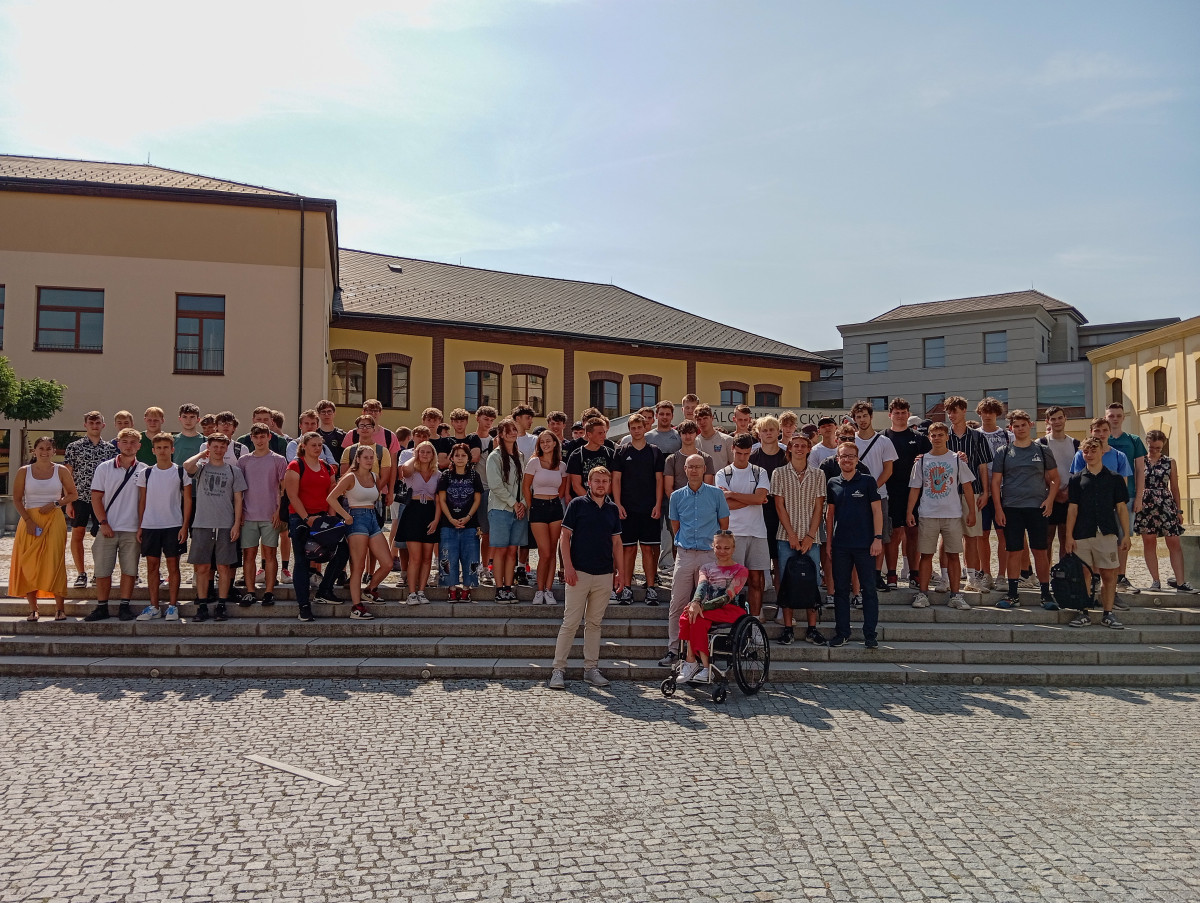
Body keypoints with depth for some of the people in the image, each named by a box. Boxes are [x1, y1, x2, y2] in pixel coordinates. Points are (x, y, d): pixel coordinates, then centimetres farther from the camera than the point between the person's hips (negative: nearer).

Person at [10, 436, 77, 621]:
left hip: (54, 520, -1)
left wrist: (55, 504, -10)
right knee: (29, 564, 0)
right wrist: (28, 521, -9)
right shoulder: (24, 471, 4)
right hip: (30, 520, 1)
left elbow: (73, 494, 7)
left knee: (54, 563, -6)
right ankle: (33, 609, 9)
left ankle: (60, 608, -1)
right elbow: (17, 499, 2)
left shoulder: (61, 471, 4)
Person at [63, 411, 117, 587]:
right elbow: (67, 475, 1)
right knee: (77, 534, 1)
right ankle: (81, 574, 10)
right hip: (80, 497, -1)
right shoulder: (74, 447, 2)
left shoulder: (110, 448, 8)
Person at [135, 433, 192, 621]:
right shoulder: (145, 473, 7)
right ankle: (154, 606, 12)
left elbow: (187, 500, 1)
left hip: (173, 526, -2)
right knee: (152, 566, 5)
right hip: (149, 526, 2)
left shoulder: (181, 472, 1)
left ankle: (172, 606, 7)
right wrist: (139, 527, 6)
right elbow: (142, 501, 11)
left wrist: (184, 526, -6)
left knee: (173, 565, 1)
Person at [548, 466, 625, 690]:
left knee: (594, 623, 10)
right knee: (570, 622, -3)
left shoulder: (612, 509, 11)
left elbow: (616, 542, 16)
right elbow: (564, 536, -3)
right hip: (579, 572, -4)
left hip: (604, 575, 4)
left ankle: (591, 668, 17)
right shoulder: (577, 504, -1)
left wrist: (620, 571, 10)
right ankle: (558, 669, 2)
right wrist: (568, 567, -11)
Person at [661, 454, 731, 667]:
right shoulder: (677, 496, 9)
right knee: (677, 605, -1)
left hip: (710, 555, -2)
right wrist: (684, 544, 12)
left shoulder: (716, 494, 3)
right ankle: (673, 650, 5)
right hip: (684, 554, 2)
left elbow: (724, 524, 8)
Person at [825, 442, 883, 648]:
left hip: (865, 545, -3)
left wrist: (878, 538, -9)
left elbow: (877, 510, -2)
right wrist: (829, 541, 11)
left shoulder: (868, 481, -1)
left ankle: (870, 634, 7)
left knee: (869, 589, 1)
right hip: (840, 545, 3)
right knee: (840, 589, 7)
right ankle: (843, 633, 16)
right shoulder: (833, 484, 9)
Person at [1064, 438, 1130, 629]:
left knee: (1109, 574, 1)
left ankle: (1108, 614, 10)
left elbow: (1121, 507, 8)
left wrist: (1126, 534, 1)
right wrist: (1069, 536, 0)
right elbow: (1072, 509, 5)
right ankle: (1084, 613, 9)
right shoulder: (1077, 479, 7)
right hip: (1082, 534, 0)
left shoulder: (1114, 478, 8)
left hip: (1106, 534, 0)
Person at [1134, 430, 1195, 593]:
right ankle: (1155, 581, 10)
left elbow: (1174, 487, 10)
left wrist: (1179, 510, 9)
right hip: (1145, 504, -1)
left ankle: (1180, 583, -4)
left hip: (1166, 505, 1)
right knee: (1149, 542, 3)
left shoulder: (1170, 462, 7)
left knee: (1174, 543, -4)